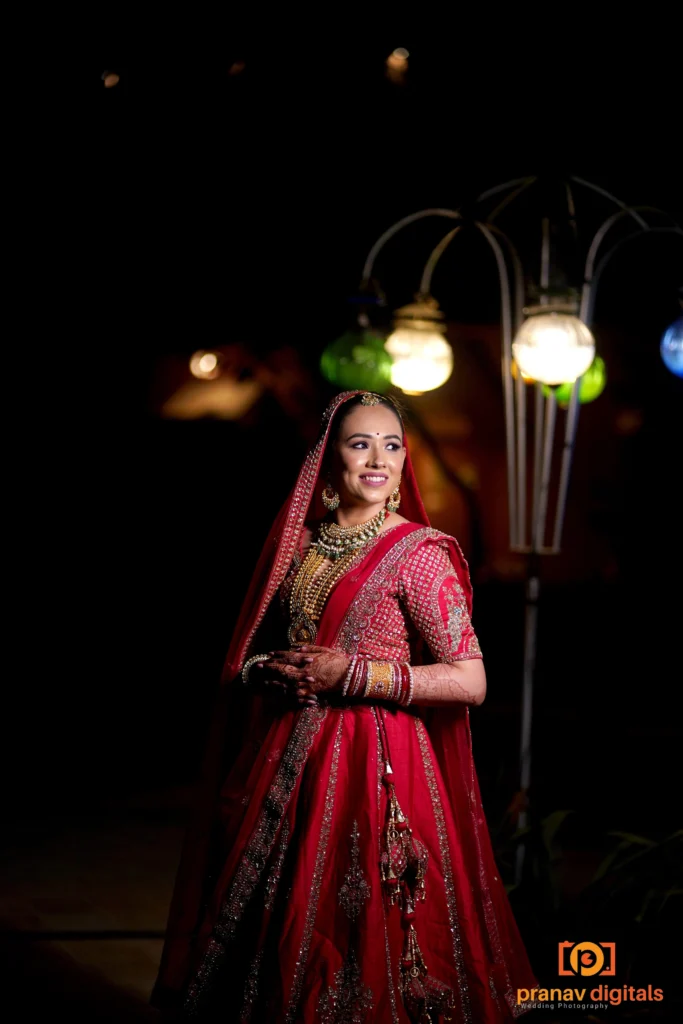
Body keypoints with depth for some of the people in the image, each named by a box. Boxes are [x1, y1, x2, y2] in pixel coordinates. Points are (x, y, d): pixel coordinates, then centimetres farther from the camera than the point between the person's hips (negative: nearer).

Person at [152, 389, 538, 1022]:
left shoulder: (419, 553, -8)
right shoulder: (301, 543, 10)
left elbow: (470, 681, -14)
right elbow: (253, 653, 22)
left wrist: (354, 674, -18)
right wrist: (273, 672, -2)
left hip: (373, 762, -5)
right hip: (287, 761, 5)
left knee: (355, 936, 0)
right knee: (279, 928, 11)